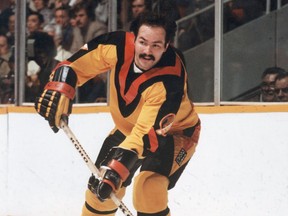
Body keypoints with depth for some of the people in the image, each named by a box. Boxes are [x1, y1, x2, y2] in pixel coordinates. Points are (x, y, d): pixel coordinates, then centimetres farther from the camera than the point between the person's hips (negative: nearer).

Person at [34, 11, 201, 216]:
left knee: (148, 186, -29)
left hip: (174, 131, -6)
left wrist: (118, 168, -49)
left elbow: (148, 132, -41)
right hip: (128, 126, 6)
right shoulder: (120, 45, -25)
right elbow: (79, 61, -12)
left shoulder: (169, 82, -38)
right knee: (99, 186, 8)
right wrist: (60, 89, -26)